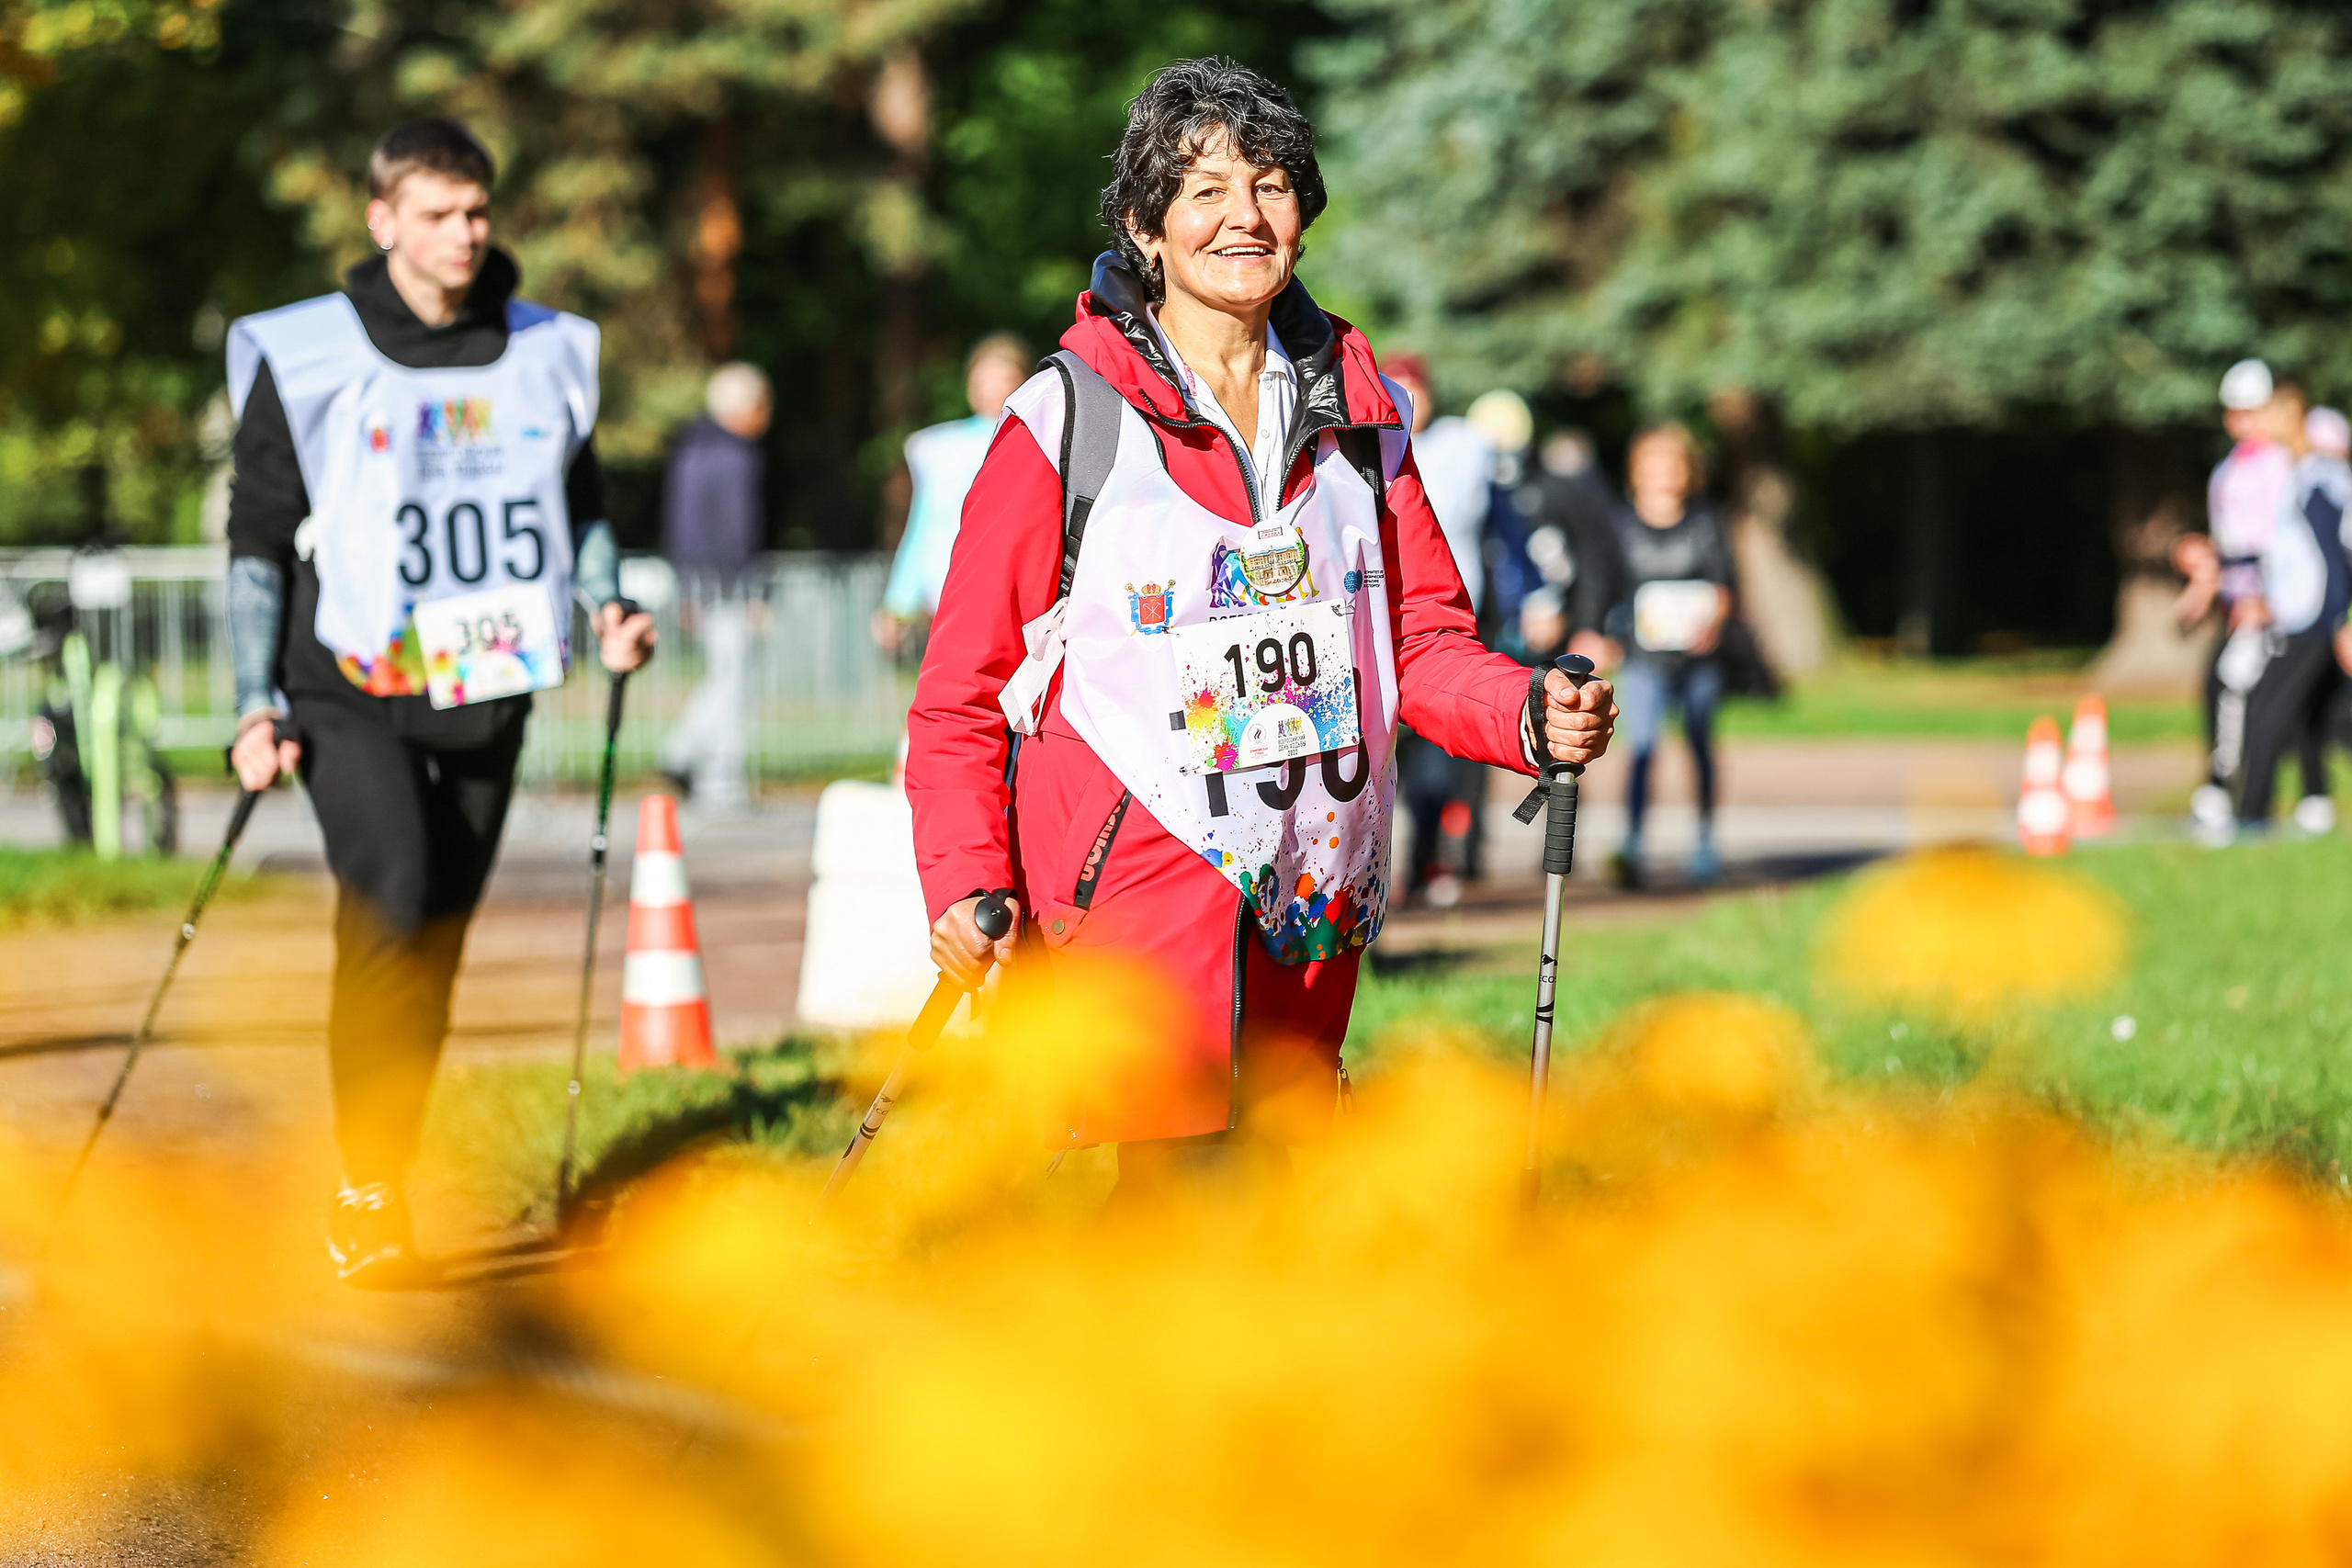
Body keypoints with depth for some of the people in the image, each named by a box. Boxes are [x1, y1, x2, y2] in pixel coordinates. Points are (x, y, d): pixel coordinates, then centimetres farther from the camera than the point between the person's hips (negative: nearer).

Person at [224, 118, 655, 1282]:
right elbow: (259, 538, 0)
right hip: (352, 690, -4)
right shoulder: (308, 359, -3)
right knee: (390, 901, -21)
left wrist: (606, 602, 3)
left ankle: (381, 1194, 17)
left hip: (485, 694, 4)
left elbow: (580, 502, 22)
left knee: (437, 939, 6)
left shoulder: (544, 354, 8)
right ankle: (366, 1191, -16)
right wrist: (257, 704, -8)